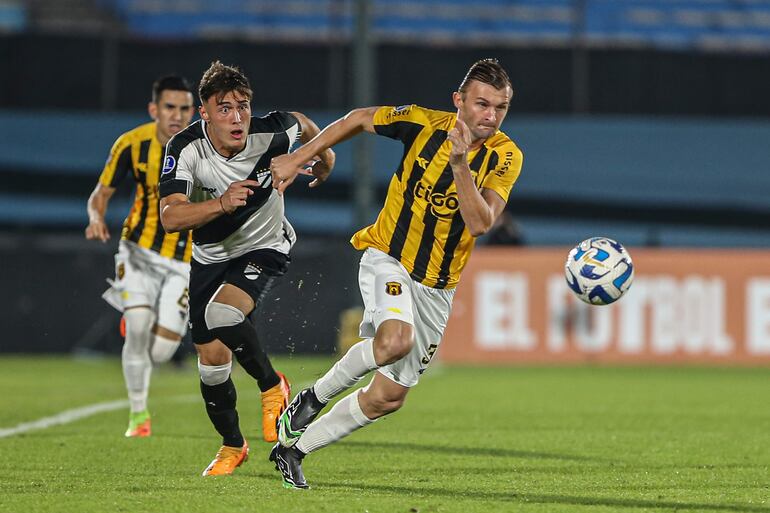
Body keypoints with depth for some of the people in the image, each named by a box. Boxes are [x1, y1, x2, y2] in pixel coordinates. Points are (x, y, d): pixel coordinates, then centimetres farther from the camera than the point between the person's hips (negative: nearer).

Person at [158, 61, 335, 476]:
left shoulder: (271, 133, -23)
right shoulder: (186, 149, -24)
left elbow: (301, 124, 4)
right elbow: (170, 217, -36)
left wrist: (324, 156, 23)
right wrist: (221, 204, -52)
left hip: (264, 248, -2)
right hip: (210, 256, 2)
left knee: (222, 313, -31)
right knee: (212, 357, 4)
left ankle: (272, 386, -6)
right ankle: (232, 445, 29)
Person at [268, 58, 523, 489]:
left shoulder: (506, 157, -11)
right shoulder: (424, 123, -12)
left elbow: (480, 224, -25)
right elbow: (359, 119, 6)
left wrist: (460, 165, -36)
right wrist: (297, 159, 6)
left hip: (437, 287, 3)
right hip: (388, 259, -3)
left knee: (388, 398, 5)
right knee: (395, 340, -34)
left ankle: (293, 449, 23)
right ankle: (313, 398, -10)